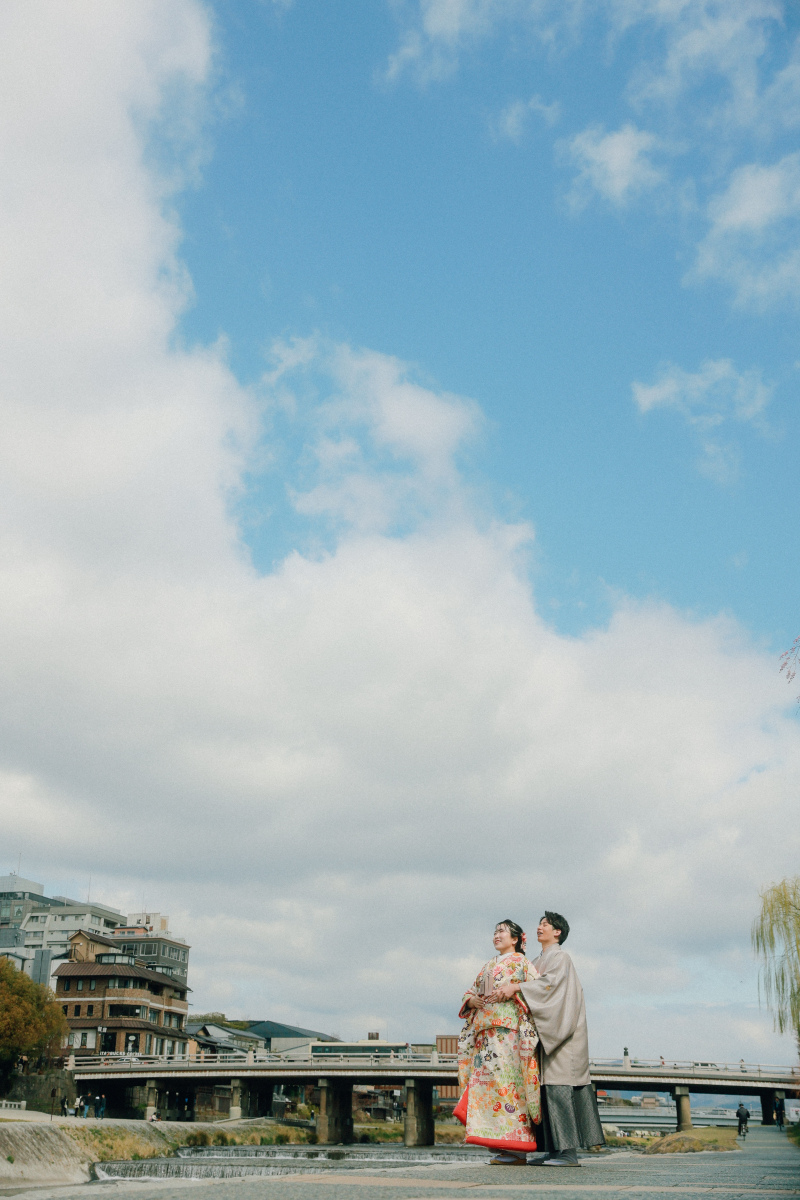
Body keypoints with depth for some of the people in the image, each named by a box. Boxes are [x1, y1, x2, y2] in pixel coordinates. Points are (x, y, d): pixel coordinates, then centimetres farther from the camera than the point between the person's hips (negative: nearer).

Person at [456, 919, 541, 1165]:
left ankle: (517, 1150, -12)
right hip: (486, 1030, 7)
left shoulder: (520, 962, 5)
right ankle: (503, 1146, 2)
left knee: (507, 1080, -14)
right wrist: (471, 1000, 2)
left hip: (508, 1028, -7)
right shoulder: (487, 966, 25)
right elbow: (470, 993, 24)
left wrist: (508, 993, -16)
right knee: (486, 1079, -1)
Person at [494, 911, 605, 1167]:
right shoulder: (537, 962, 21)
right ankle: (556, 1150, 6)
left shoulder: (560, 957, -4)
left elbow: (550, 982, -21)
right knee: (548, 1086, 4)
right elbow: (532, 990, 20)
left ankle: (569, 1151, -13)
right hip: (546, 1031, 8)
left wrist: (516, 987, -27)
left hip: (561, 1028, -8)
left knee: (559, 1085, -13)